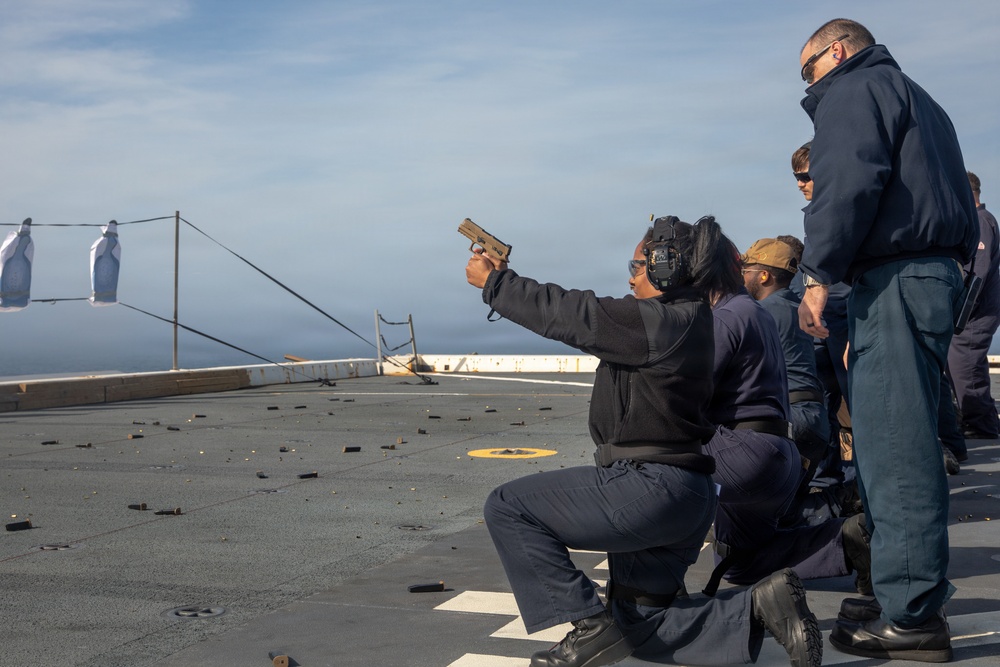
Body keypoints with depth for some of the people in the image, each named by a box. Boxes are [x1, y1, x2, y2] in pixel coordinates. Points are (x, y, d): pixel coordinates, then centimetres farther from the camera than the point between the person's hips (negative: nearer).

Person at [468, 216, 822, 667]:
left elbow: (566, 315, -11)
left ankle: (591, 627, -3)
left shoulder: (660, 322, -16)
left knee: (507, 507, -1)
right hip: (688, 495, 11)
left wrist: (492, 282, 0)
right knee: (640, 626, 20)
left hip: (648, 488, -10)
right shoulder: (688, 321, 14)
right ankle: (759, 607, 4)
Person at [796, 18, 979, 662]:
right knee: (902, 442, 12)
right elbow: (960, 201, 26)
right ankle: (911, 593, 16)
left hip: (895, 280, -10)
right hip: (938, 273, 10)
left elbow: (849, 184, -17)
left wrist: (819, 273, -16)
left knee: (895, 449, -11)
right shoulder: (918, 100, 30)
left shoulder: (853, 90, 1)